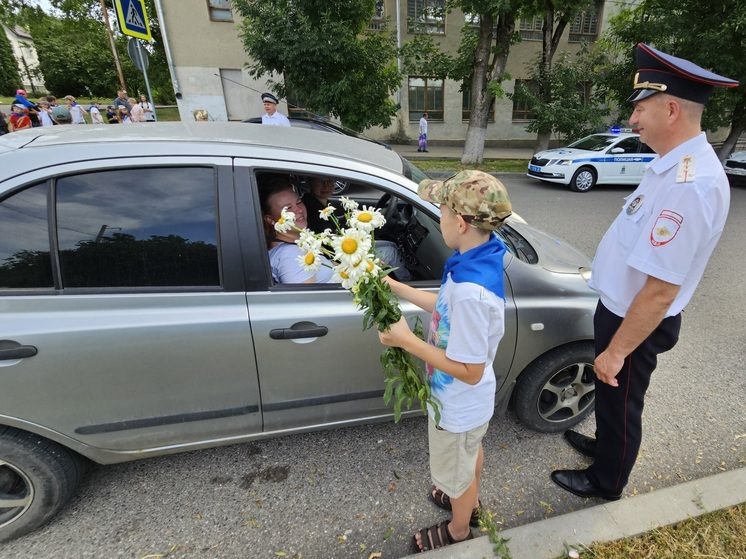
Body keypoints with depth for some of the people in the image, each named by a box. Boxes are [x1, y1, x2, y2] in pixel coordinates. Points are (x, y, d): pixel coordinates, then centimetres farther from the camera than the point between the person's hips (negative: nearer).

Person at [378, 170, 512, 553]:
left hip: (458, 406, -8)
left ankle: (458, 531, 53)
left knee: (454, 472, 22)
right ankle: (469, 502, 64)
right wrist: (396, 288, 1)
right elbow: (447, 309, 2)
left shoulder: (471, 290, -40)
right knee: (470, 451, 34)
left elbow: (470, 371, -32)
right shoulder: (476, 259, -11)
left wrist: (407, 341, -29)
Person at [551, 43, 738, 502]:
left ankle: (607, 482, 43)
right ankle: (606, 445, 57)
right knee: (611, 395, 29)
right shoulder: (679, 164, 0)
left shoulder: (689, 185, -32)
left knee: (621, 401, 15)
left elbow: (660, 291, -30)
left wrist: (616, 351, -21)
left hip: (638, 322, -8)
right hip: (622, 309, 9)